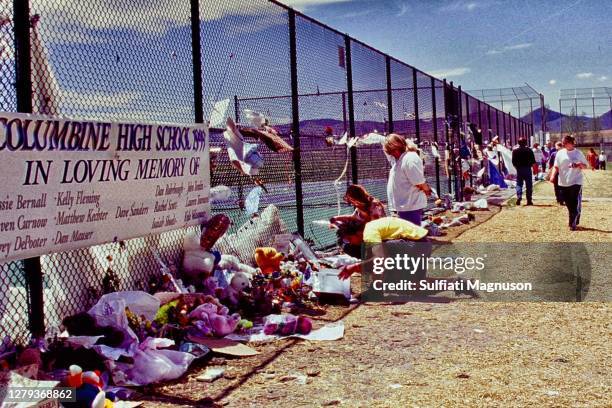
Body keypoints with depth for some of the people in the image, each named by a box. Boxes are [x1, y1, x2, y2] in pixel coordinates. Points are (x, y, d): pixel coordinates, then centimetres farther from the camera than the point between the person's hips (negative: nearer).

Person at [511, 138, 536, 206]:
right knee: (529, 185, 5)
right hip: (527, 169, -1)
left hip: (519, 169, 1)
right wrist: (530, 165, 12)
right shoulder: (529, 150, -4)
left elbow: (513, 162, -1)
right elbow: (533, 161, -4)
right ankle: (529, 200, 6)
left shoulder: (515, 151, -2)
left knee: (519, 184, 8)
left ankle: (518, 197, -12)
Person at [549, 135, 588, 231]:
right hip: (563, 183, 3)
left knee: (576, 204, -8)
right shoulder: (560, 153, 6)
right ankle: (574, 221, 26)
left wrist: (579, 165, -15)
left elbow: (585, 166, 7)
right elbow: (556, 167, 8)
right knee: (569, 204, 10)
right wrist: (553, 175, -10)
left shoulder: (578, 153, 2)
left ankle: (573, 224, -4)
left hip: (576, 182, -2)